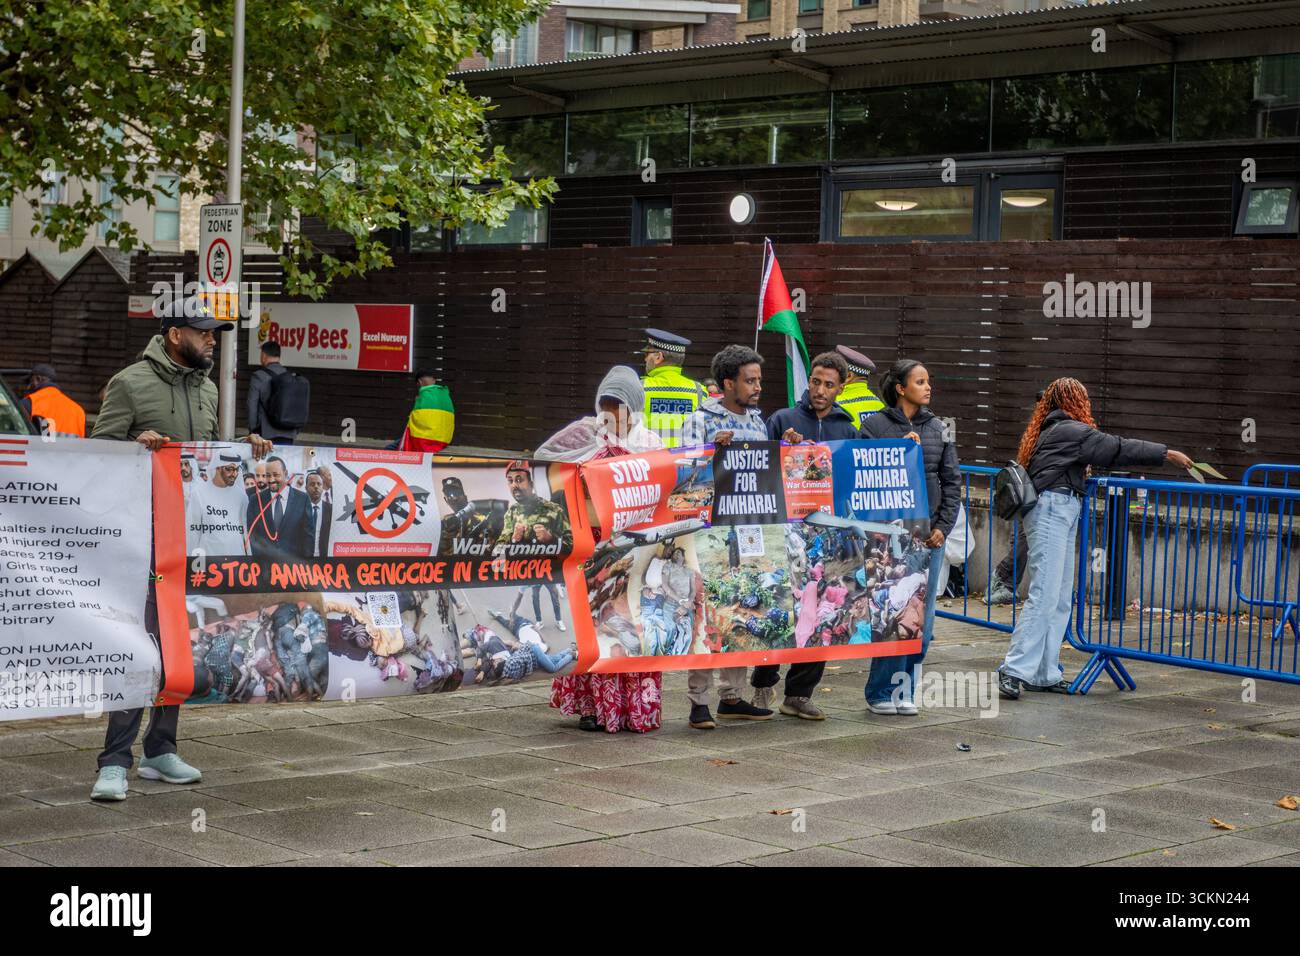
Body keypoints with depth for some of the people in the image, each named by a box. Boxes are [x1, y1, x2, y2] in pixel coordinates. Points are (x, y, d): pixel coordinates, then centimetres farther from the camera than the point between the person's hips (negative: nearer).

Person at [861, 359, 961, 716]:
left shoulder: (937, 428, 12)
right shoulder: (875, 426, -2)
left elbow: (952, 480, 12)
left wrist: (943, 527, 4)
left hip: (929, 536, 5)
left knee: (922, 616, 5)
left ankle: (905, 690, 14)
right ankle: (881, 692, 5)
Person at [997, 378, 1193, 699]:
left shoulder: (1050, 430, 22)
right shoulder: (1071, 430, -6)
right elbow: (1118, 448, -7)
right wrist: (1168, 454, -2)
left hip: (1060, 514, 10)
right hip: (1054, 509, -10)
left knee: (1061, 600, 8)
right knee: (1044, 596, -14)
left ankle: (1044, 674, 8)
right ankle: (1014, 670, -17)